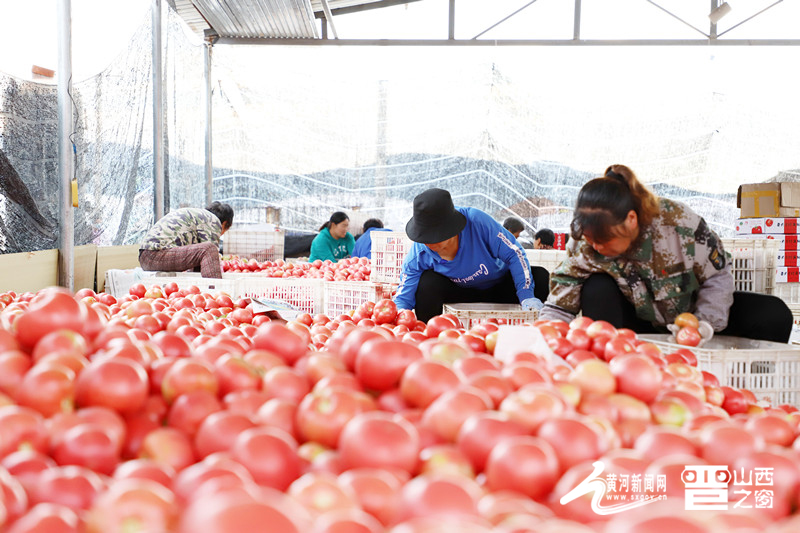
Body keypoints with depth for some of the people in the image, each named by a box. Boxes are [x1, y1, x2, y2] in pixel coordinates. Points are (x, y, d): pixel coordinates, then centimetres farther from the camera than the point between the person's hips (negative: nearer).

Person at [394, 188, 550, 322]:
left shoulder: (476, 220, -33)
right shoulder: (418, 255, -25)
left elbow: (513, 253, -25)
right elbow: (403, 296, -23)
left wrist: (527, 295, -32)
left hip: (499, 288, 1)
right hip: (461, 294, -1)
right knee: (428, 283, -33)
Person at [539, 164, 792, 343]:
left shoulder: (679, 221, -28)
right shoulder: (584, 248, -23)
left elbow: (718, 278, -15)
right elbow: (557, 308, -22)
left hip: (691, 313, 0)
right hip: (641, 325, 0)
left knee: (774, 316, -21)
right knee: (596, 289, -30)